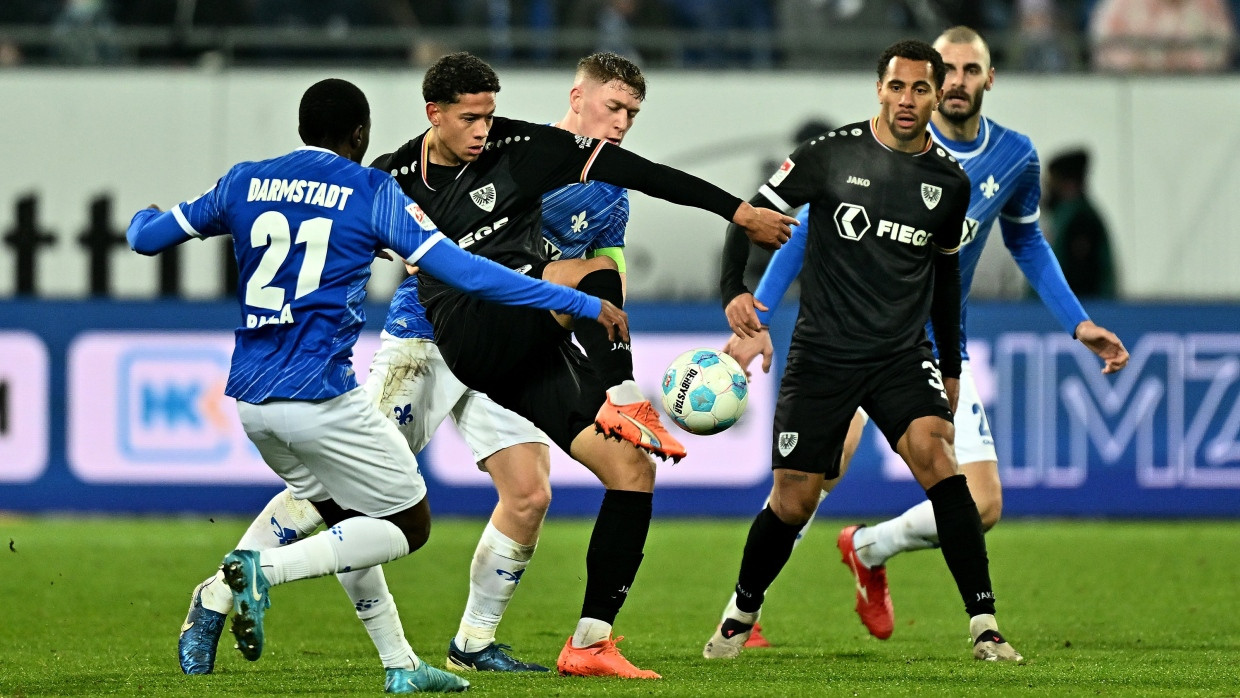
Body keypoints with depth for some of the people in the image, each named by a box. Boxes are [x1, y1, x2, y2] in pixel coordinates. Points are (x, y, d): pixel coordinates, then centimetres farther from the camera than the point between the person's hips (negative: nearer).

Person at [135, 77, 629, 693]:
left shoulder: (244, 183, 9)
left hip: (250, 398, 7)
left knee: (350, 524, 22)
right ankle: (267, 569, -15)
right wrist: (583, 304, -5)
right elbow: (463, 271, -8)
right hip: (321, 399, -6)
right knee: (409, 526, 4)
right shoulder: (370, 192, -3)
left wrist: (144, 218, 45)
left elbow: (146, 238, 18)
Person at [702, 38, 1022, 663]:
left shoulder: (949, 181, 4)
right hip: (823, 353, -1)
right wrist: (733, 289, -18)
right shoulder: (833, 155, -6)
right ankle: (740, 617, 29)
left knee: (936, 454, -23)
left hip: (902, 354, 2)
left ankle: (984, 625, -24)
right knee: (792, 500, 1)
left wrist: (952, 367, 23)